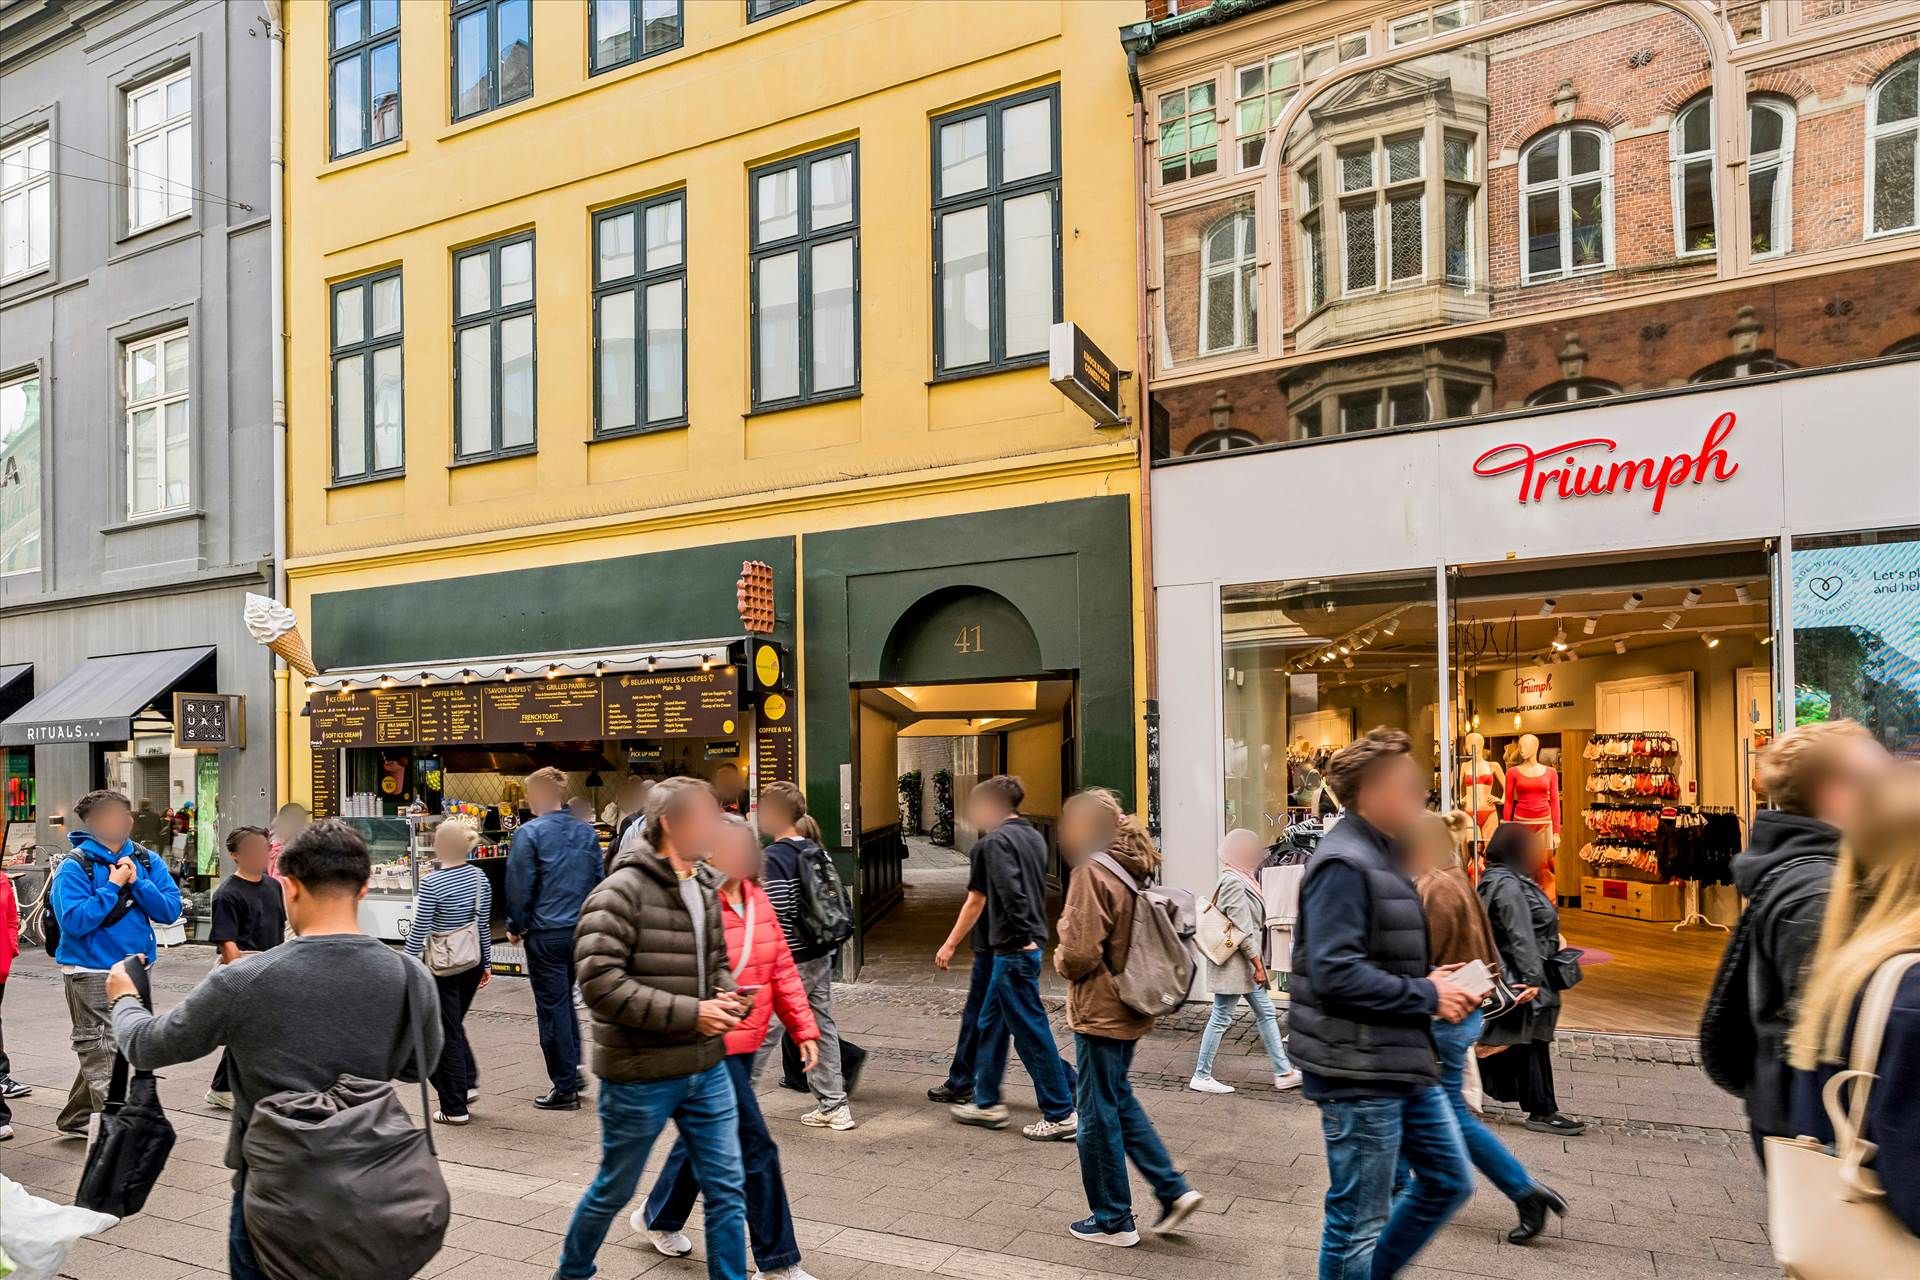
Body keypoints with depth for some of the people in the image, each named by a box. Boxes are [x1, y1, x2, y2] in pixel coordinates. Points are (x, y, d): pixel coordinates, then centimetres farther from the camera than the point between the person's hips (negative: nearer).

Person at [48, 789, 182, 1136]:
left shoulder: (146, 860, 3)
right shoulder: (75, 866, -11)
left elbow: (170, 910, -4)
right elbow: (74, 921, -21)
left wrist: (137, 883, -16)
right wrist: (113, 886, -20)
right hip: (90, 972, -6)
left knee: (107, 1047, 17)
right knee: (100, 1049, -4)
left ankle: (75, 1118, 34)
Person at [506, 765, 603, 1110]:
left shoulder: (529, 833, -11)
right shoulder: (587, 832, 4)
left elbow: (520, 885, -10)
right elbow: (598, 879, 8)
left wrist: (515, 927, 2)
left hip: (546, 933, -5)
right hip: (580, 929, 5)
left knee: (552, 1008, 3)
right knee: (564, 999, 23)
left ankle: (565, 1088, 8)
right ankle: (572, 1069, 25)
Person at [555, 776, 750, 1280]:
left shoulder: (705, 896, 7)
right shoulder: (620, 892, -17)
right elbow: (599, 981, -23)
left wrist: (726, 996, -5)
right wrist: (689, 1013, -24)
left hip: (707, 1069, 6)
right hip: (641, 1076, -6)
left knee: (727, 1189, 9)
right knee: (614, 1190, 14)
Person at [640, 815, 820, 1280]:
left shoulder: (755, 898, 4)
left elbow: (781, 967, 8)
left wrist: (803, 1028, 6)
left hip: (745, 1042, 8)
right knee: (755, 1149, -3)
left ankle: (658, 1218, 46)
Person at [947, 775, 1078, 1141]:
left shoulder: (997, 840, -13)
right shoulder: (1033, 837, 13)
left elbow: (1011, 892, -24)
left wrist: (1024, 936, -18)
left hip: (1014, 948, -10)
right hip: (1026, 944, 10)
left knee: (1031, 1031, -2)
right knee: (991, 1022, 18)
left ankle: (1060, 1114, 4)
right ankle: (987, 1103, 27)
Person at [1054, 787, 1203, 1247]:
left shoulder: (1092, 873, -20)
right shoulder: (1132, 868, 6)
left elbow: (1081, 955, -24)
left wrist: (1060, 959, -3)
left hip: (1100, 1011, -9)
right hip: (1130, 1007, 9)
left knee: (1098, 1114, 5)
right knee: (1119, 1100, 23)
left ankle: (1112, 1221, 18)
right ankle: (1174, 1189, 21)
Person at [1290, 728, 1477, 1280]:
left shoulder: (1380, 856, 14)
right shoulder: (1343, 864, -19)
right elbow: (1336, 974, -27)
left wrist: (1432, 983, 3)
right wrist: (1427, 996, -17)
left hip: (1402, 1064, 10)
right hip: (1358, 1072, -10)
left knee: (1448, 1180, 20)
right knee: (1359, 1221, 3)